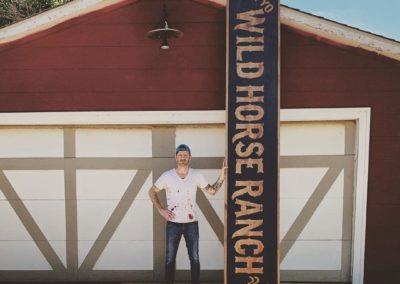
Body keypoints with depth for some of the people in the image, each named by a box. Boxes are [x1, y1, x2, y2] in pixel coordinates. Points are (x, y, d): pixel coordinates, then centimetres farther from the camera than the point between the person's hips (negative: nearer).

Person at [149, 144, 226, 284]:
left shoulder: (196, 175, 0)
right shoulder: (167, 176, -5)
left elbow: (211, 191, 3)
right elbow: (152, 192, 4)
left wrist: (222, 176, -10)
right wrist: (161, 210, -5)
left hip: (191, 223, 1)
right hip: (173, 224, -1)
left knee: (194, 258, 9)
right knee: (170, 258, 10)